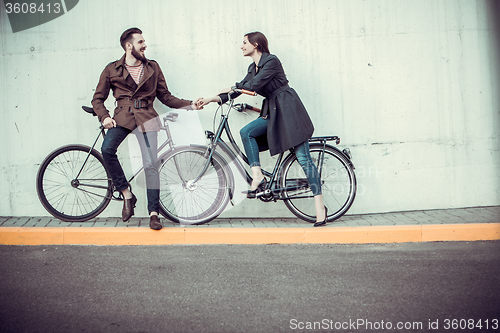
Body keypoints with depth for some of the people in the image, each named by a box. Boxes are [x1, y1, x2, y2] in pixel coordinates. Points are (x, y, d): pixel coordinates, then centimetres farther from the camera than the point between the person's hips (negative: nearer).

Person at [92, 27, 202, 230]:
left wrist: (190, 105, 5)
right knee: (107, 149, -27)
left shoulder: (153, 68, 16)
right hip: (123, 116, 0)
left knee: (151, 164, -10)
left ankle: (153, 213, -4)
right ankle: (127, 194, -12)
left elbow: (165, 96, 17)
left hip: (146, 117, 1)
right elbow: (98, 98, 11)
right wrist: (104, 117, -8)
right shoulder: (112, 70, 10)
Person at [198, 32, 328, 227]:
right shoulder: (253, 68, 14)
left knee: (303, 157, -10)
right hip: (272, 112, 8)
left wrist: (232, 88, -8)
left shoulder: (271, 61, -11)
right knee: (246, 132, -15)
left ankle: (320, 206, -8)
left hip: (288, 108, -8)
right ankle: (257, 177, -15)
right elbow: (240, 89, 14)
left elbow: (254, 84, -21)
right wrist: (211, 99, 9)